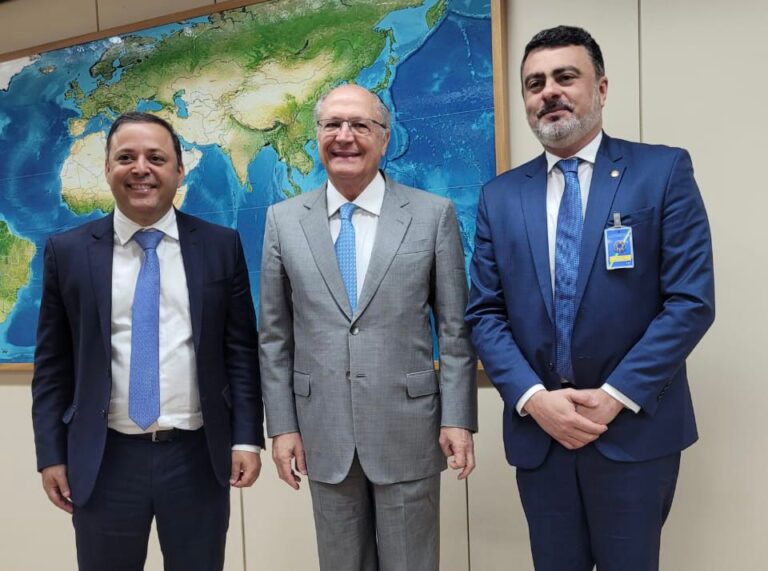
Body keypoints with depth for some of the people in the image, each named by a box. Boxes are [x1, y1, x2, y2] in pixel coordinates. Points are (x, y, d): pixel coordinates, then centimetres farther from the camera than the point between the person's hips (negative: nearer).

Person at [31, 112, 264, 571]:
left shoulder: (222, 245, 0)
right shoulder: (68, 252, 1)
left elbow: (241, 350, 1)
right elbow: (52, 363, 4)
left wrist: (246, 438, -4)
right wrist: (52, 455, 1)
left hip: (198, 455, 0)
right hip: (105, 460, 0)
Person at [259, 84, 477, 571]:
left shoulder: (434, 214, -3)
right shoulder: (284, 220, 2)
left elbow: (455, 329, -2)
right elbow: (275, 336, 4)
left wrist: (458, 419, -6)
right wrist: (282, 425, 1)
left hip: (408, 429, -1)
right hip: (323, 433, 2)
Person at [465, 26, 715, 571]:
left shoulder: (664, 170, -3)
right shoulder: (500, 197, 5)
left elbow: (691, 300, -8)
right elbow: (485, 313, 3)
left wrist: (616, 396, -14)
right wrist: (534, 398, -11)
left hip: (635, 427, -2)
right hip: (537, 428, 3)